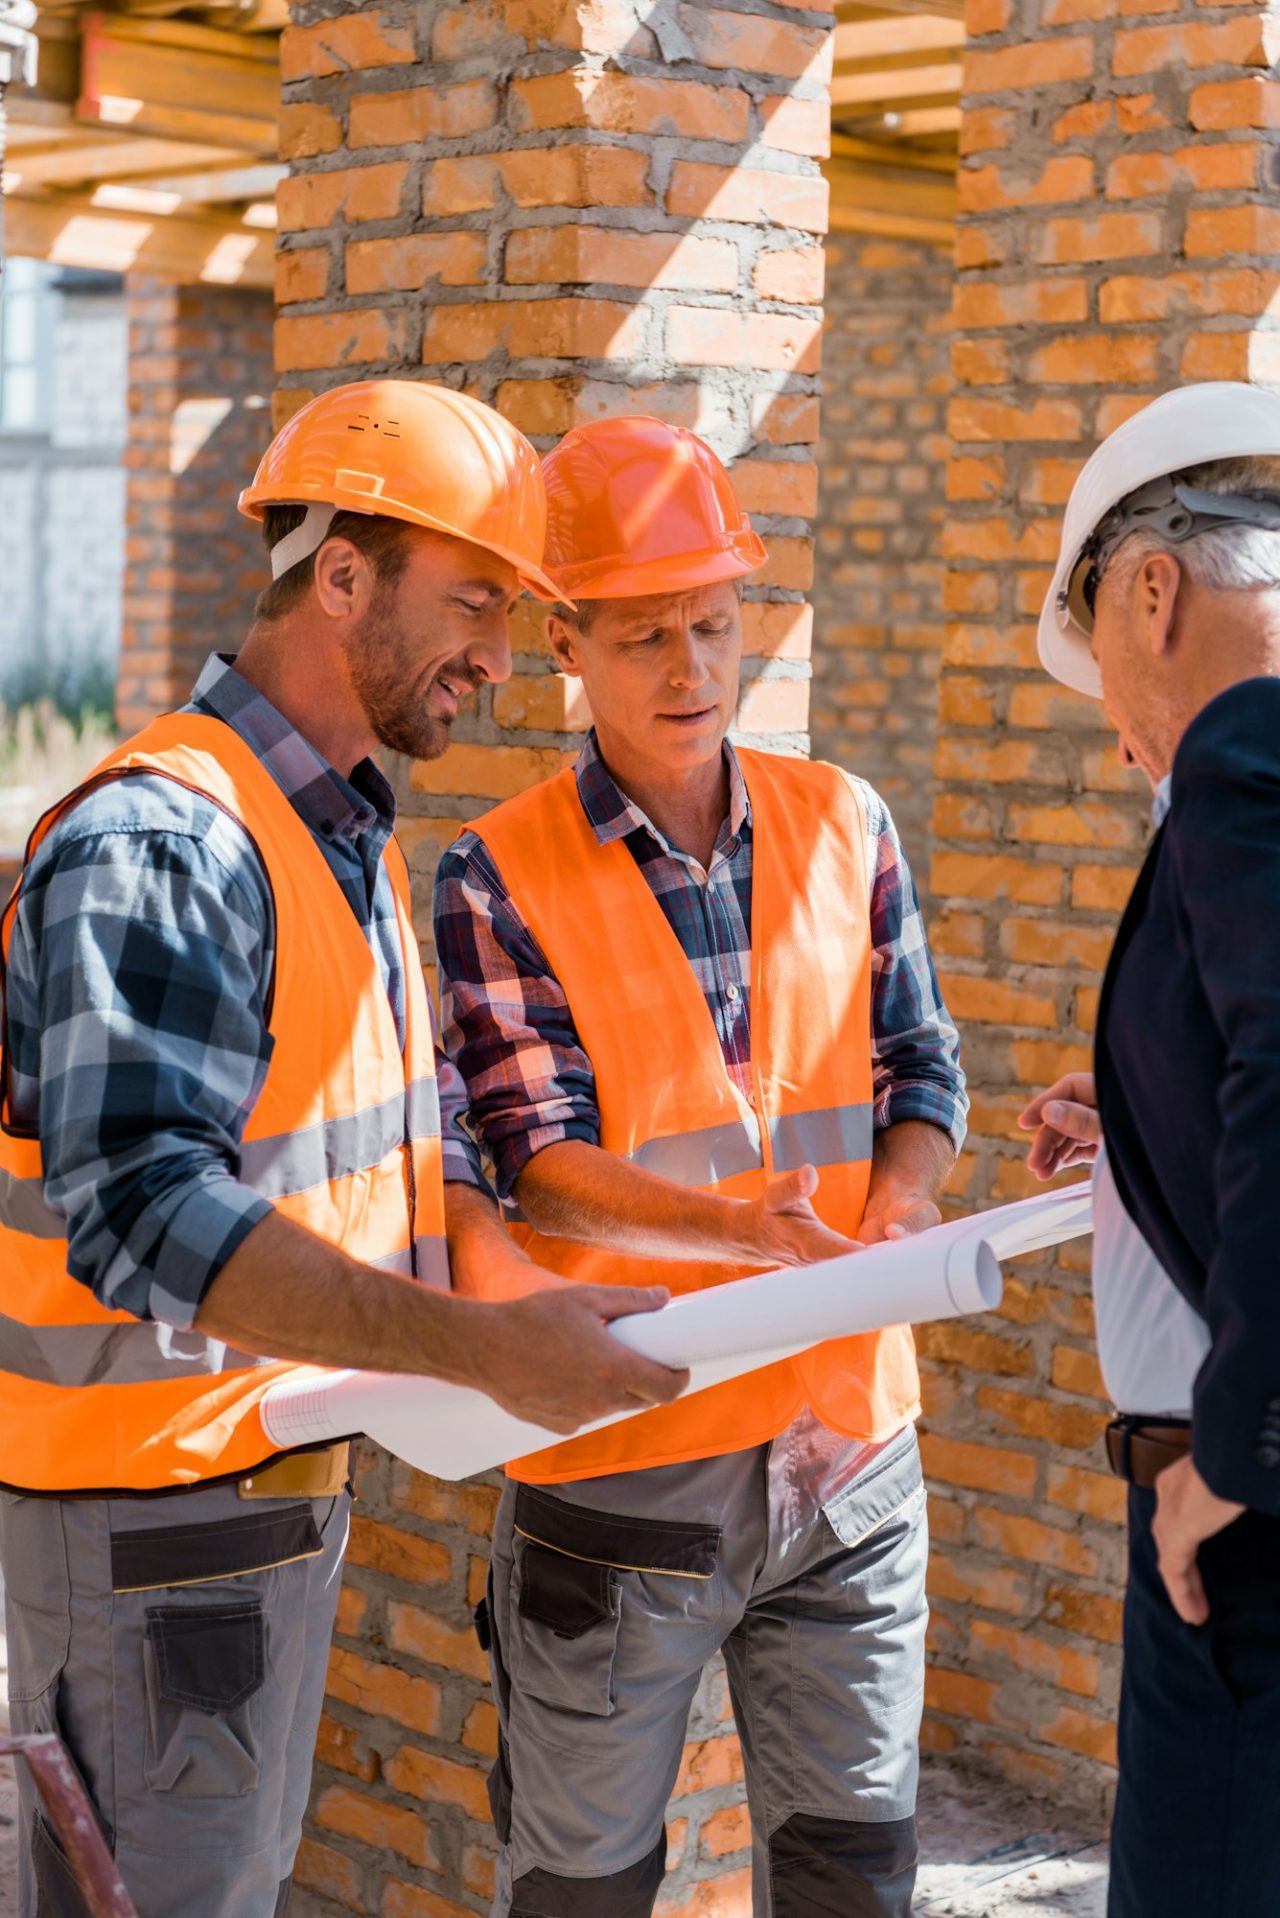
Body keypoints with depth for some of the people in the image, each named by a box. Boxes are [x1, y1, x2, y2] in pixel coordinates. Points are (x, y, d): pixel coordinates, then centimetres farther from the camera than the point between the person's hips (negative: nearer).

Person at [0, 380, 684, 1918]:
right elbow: (145, 1213, -31)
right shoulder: (158, 844, -21)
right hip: (148, 1497, -10)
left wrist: (533, 1303, -5)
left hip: (287, 1470, 10)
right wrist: (480, 1350, -35)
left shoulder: (350, 836, 12)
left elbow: (410, 1132, 13)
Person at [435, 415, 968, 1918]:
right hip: (619, 1451, -3)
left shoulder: (843, 825, 6)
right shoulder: (500, 879, -5)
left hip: (847, 1439, 3)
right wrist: (746, 1227, -28)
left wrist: (891, 1218, -13)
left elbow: (921, 1072, 9)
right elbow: (530, 1160, -13)